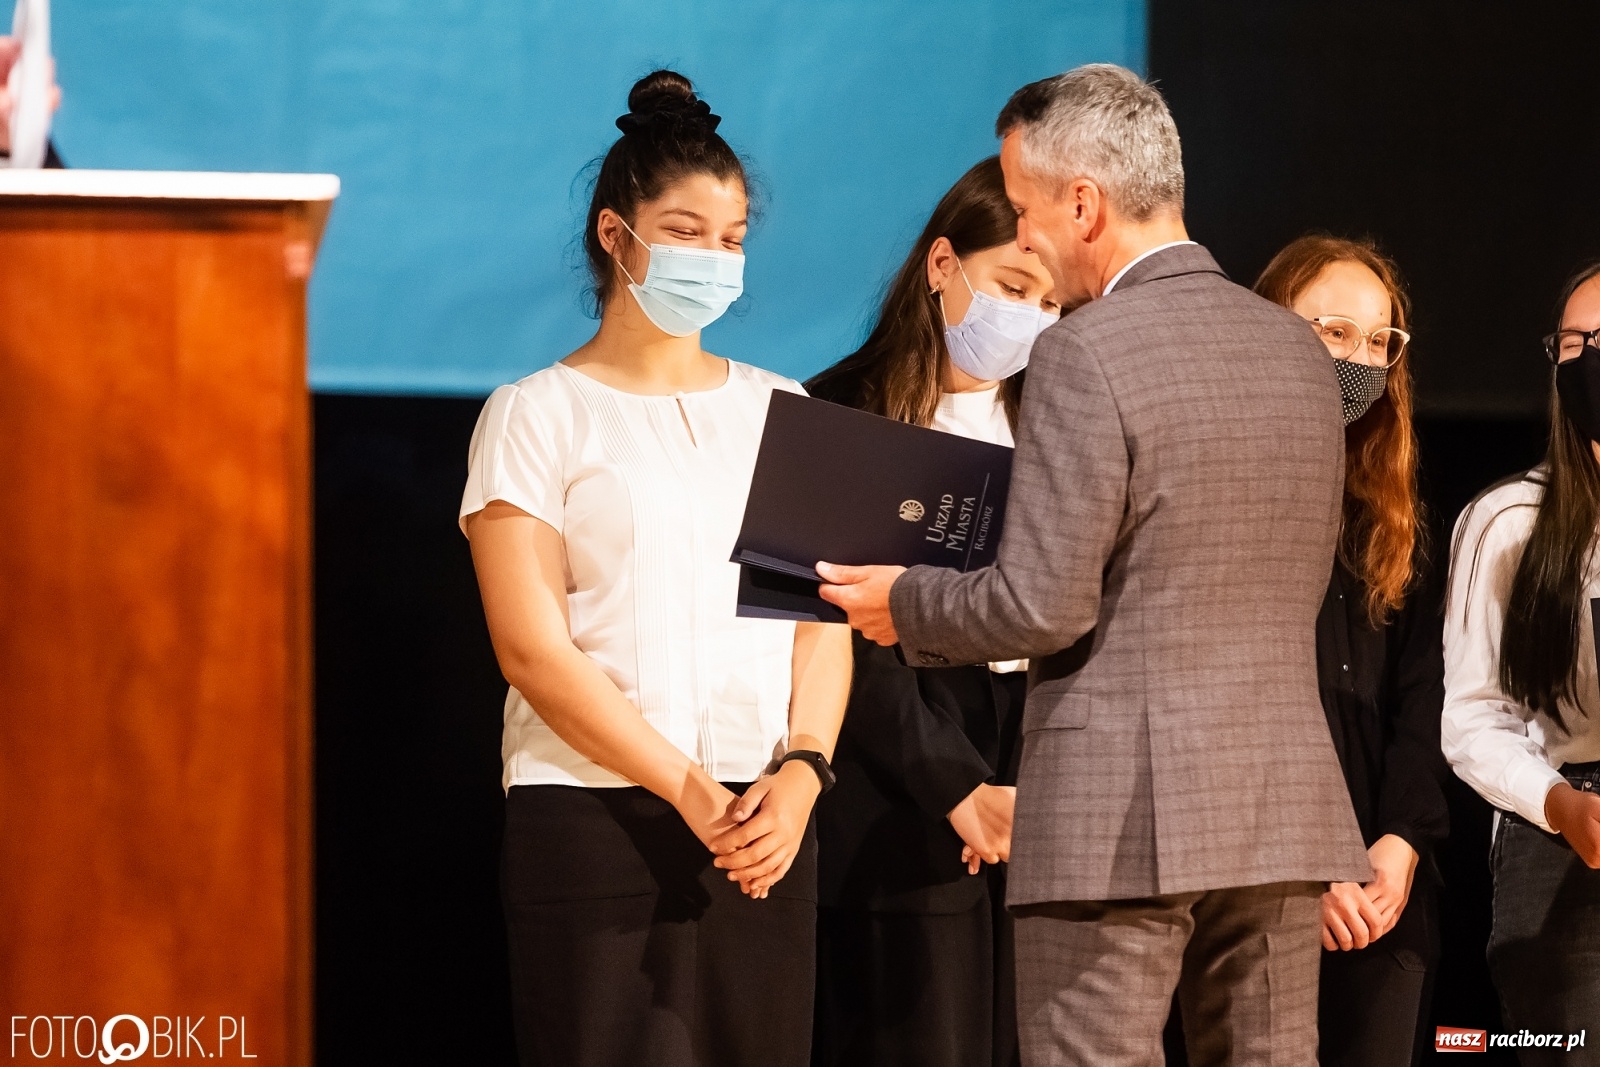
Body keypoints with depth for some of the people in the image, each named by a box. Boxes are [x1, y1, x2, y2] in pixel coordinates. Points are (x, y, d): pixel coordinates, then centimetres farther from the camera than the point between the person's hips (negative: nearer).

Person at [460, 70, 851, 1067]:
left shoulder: (781, 413, 16)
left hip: (766, 826, 4)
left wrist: (801, 772, -8)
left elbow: (825, 624, 10)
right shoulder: (540, 415, 2)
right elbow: (532, 648, -7)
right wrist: (687, 789, -14)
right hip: (595, 824, -4)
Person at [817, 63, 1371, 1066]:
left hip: (1122, 819, -7)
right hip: (1284, 811, 7)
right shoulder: (1297, 347, 11)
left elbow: (1043, 606, -14)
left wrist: (905, 603, 3)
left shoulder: (1088, 353, -11)